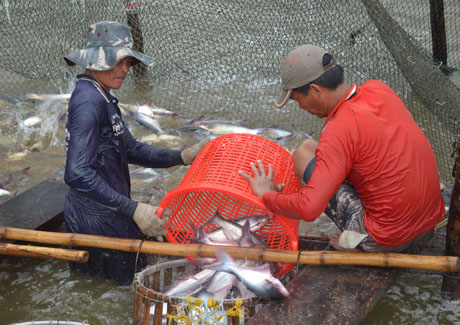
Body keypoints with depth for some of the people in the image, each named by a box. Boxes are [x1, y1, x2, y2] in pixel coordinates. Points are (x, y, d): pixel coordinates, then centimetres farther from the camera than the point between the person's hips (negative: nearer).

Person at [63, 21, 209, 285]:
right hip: (97, 220, -10)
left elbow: (132, 150, 13)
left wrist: (182, 157, 1)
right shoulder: (89, 101, -21)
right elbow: (77, 174, -29)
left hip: (107, 213, 10)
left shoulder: (104, 99, 10)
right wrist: (133, 209, -29)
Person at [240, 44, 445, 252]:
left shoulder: (339, 132, -23)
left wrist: (268, 196, -8)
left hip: (388, 240, -7)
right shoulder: (378, 89, -1)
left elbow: (308, 209, -27)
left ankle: (357, 242, 2)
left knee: (303, 152, 0)